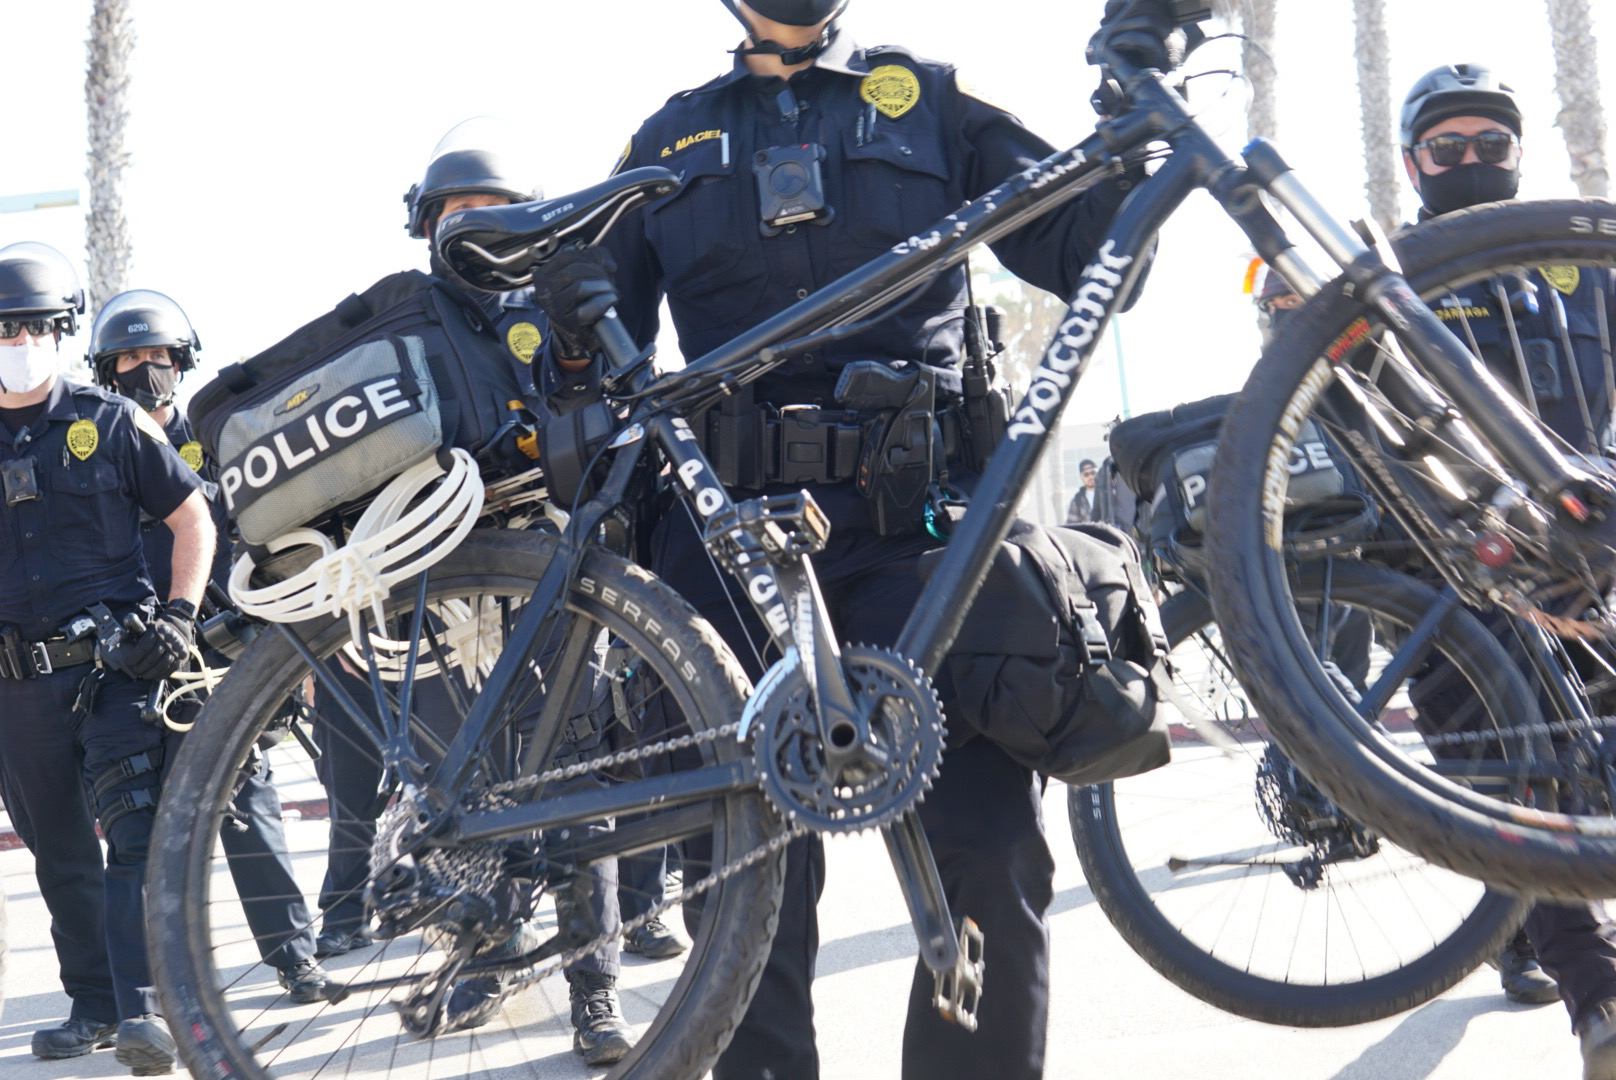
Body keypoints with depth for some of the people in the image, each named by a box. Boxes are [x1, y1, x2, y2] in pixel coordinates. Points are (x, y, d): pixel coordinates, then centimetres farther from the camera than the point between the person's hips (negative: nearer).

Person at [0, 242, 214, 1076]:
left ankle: (143, 1009, -19)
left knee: (134, 830, -15)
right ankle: (93, 1004, 23)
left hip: (114, 659, -3)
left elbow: (194, 519, 6)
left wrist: (178, 617, -5)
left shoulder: (110, 422, 2)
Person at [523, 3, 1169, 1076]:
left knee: (991, 850, -12)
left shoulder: (927, 102, 17)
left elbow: (1076, 245, 10)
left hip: (913, 514, -1)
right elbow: (612, 348, 19)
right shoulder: (672, 140, 21)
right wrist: (576, 328, -3)